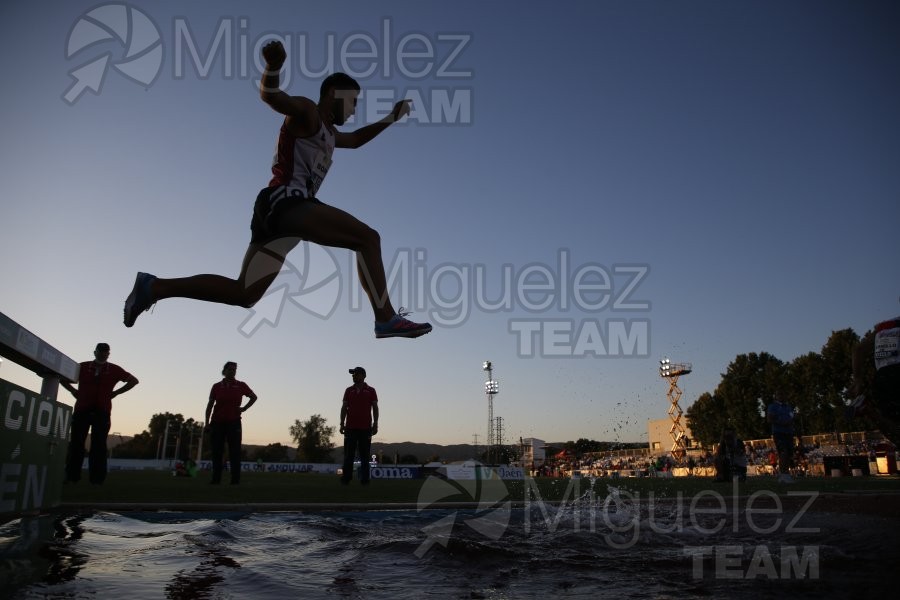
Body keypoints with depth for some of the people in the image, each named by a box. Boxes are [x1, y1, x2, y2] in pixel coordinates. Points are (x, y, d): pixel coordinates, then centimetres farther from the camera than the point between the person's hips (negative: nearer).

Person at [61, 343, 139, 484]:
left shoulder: (114, 370, 8)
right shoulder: (83, 367, 10)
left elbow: (133, 380, 11)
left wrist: (115, 393, 4)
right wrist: (73, 391, 6)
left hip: (102, 412, -1)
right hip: (81, 410, 1)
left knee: (99, 445, -3)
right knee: (76, 443, 0)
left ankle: (97, 478, -1)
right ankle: (71, 476, 6)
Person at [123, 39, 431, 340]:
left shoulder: (327, 132, 31)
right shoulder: (306, 113, 4)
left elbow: (355, 139, 50)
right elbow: (271, 96, -15)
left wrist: (390, 119, 44)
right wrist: (273, 67, -36)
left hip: (284, 208, 10)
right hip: (286, 202, -10)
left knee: (243, 293, 7)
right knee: (368, 238, -16)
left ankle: (153, 287, 11)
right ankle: (387, 319, -23)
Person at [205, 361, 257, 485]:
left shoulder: (241, 386, 5)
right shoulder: (217, 386, 5)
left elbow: (254, 397, 17)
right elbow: (210, 405, 7)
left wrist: (244, 408, 4)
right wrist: (207, 423, 1)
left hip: (234, 422, -1)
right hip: (217, 422, 1)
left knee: (235, 451, -3)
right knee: (217, 451, 3)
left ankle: (235, 479, -2)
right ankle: (216, 478, 9)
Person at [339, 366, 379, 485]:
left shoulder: (371, 391, 4)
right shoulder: (349, 390, 10)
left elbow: (375, 408, 3)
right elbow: (344, 408, 9)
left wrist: (375, 424, -4)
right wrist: (342, 424, 2)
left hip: (365, 428, -1)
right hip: (350, 427, 2)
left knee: (364, 456, 3)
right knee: (348, 455, 3)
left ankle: (364, 479, 7)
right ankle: (346, 478, 6)